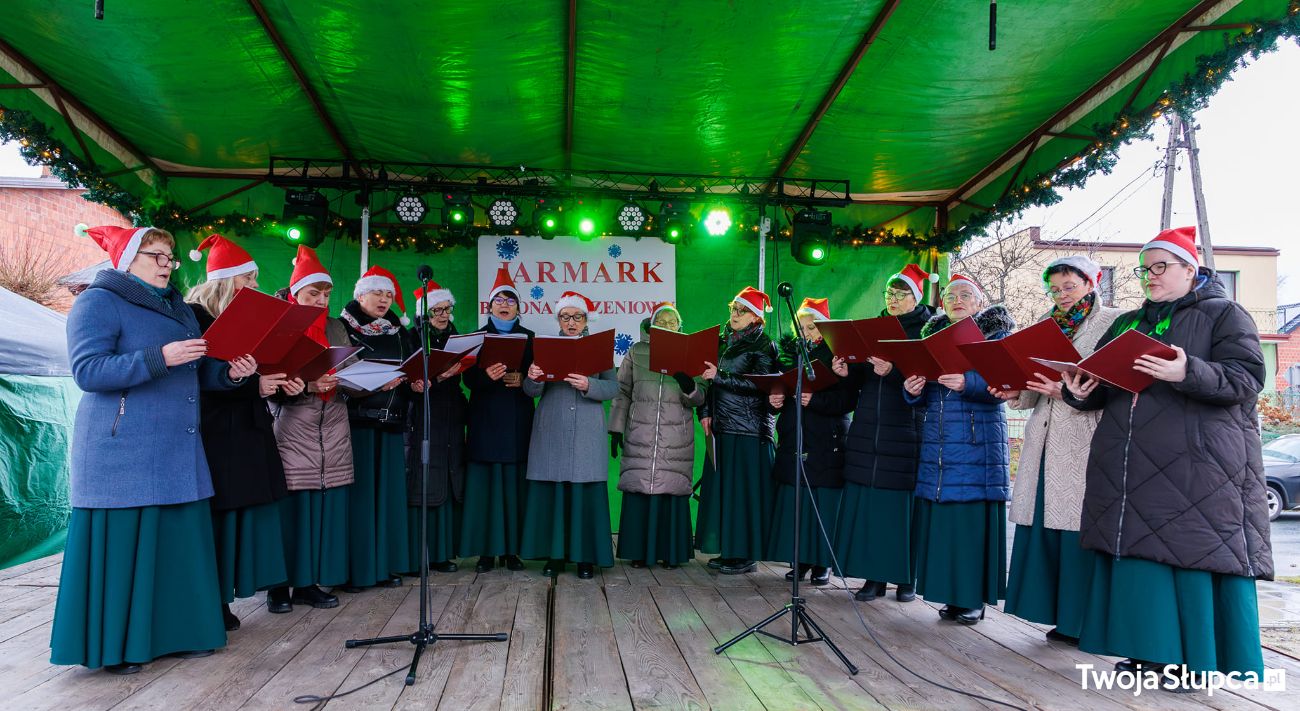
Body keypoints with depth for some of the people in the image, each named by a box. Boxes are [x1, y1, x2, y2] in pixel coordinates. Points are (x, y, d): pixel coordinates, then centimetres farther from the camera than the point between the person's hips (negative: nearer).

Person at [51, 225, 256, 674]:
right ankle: (114, 646, 10)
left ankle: (177, 630, 17)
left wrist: (230, 373, -2)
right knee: (122, 544, -2)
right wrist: (159, 358, -25)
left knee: (180, 542, 7)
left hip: (178, 452, 7)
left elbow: (198, 373, 19)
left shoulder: (178, 308, 18)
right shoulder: (98, 302, -4)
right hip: (122, 452, -7)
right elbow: (87, 371, -16)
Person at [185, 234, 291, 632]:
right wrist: (254, 385, -19)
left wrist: (278, 382, 0)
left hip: (245, 432, 8)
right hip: (213, 435, -8)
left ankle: (220, 598, 14)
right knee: (213, 515, -5)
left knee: (237, 515, 7)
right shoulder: (194, 316, -8)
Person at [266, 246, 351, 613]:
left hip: (333, 430, 4)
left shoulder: (336, 328, 15)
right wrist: (307, 386, -23)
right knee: (291, 509, -3)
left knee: (325, 508, 4)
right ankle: (281, 586, 10)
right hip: (293, 432, -4)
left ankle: (309, 582, 14)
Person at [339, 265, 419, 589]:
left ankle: (388, 563, 13)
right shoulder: (343, 328, 1)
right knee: (358, 492, -5)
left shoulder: (400, 332, 16)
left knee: (389, 491, 6)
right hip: (356, 420, -4)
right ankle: (356, 567, 3)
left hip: (391, 423, 5)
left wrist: (416, 383, -5)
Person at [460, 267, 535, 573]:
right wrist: (487, 375, -23)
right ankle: (486, 550, 3)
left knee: (515, 483, 0)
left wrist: (522, 379, -13)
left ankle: (512, 549, 7)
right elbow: (469, 378, -2)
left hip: (519, 420, 1)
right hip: (485, 418, -1)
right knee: (486, 482, -3)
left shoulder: (529, 337, 11)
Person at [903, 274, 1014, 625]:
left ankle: (973, 597, 5)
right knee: (941, 517, 2)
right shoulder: (933, 336, 18)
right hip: (938, 440, 4)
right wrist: (914, 391, -5)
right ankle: (951, 594, 12)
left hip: (978, 441, -4)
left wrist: (968, 383, -26)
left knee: (973, 516, -5)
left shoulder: (995, 334, 5)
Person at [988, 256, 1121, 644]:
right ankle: (1063, 617, 15)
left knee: (1079, 529, -6)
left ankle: (1087, 621, 6)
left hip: (1085, 441, -6)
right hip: (1045, 441, 6)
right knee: (1043, 524, 5)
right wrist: (1015, 393, -1)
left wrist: (1068, 390, -21)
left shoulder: (1112, 321, 1)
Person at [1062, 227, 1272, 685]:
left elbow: (1247, 378, -8)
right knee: (1137, 552, 4)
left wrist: (1188, 373, -25)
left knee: (1193, 555, -6)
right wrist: (1079, 393, -2)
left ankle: (1196, 657, 4)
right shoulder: (1126, 324, 21)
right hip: (1130, 466, 5)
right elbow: (1101, 385, 21)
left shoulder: (1224, 315, 5)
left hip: (1197, 464, -5)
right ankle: (1148, 649, 13)